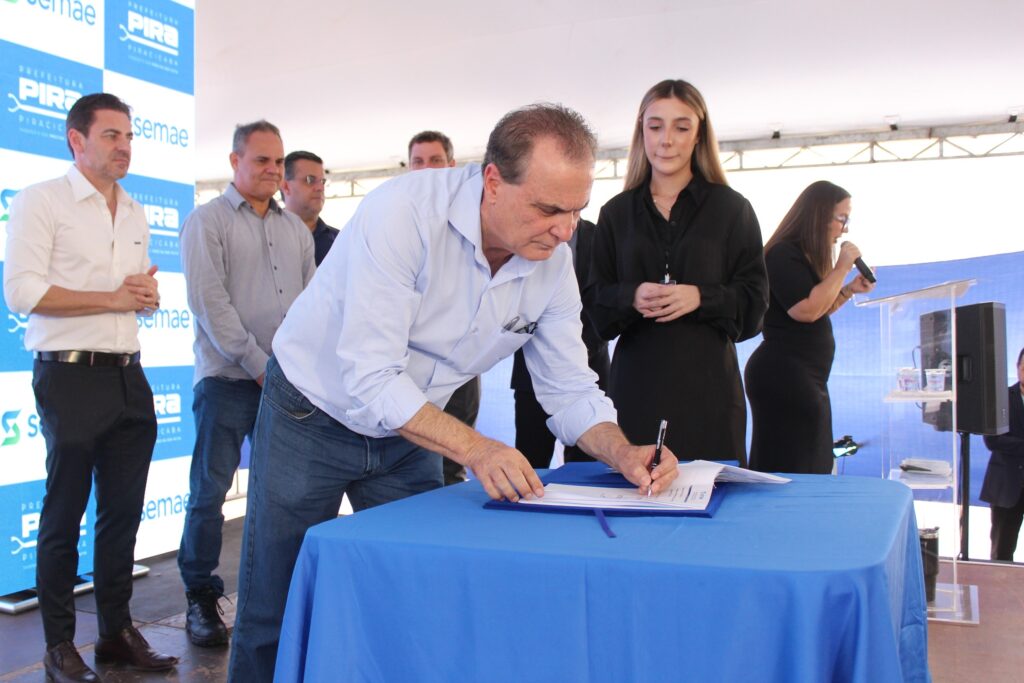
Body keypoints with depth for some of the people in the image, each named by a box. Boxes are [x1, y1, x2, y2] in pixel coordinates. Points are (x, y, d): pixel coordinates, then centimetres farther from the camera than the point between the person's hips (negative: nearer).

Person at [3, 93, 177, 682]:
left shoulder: (135, 213, 16)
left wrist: (148, 295, 1)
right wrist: (112, 299, -15)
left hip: (129, 376, 6)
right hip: (71, 375, -6)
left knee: (124, 510, 10)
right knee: (65, 513, 3)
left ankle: (118, 631, 22)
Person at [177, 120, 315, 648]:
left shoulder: (295, 228, 15)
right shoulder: (207, 221, 0)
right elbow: (210, 303, -9)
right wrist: (259, 365, -12)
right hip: (228, 379, -4)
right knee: (209, 490, 0)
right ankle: (200, 597, 13)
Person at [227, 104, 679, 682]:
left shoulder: (554, 263, -12)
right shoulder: (403, 213, -30)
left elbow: (570, 391, -6)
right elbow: (369, 379, -33)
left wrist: (624, 453, -24)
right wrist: (474, 449, -41)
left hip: (408, 434, 5)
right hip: (313, 416, -4)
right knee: (273, 617, 5)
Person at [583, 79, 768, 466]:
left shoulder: (731, 208, 7)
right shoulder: (617, 212, 12)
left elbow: (754, 302, 3)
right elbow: (594, 299, 9)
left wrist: (700, 297, -15)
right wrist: (631, 296, -12)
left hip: (707, 383, -1)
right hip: (636, 382, 1)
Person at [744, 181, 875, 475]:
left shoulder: (807, 256, 17)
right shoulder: (784, 255, -14)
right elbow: (806, 309, -24)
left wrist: (850, 290, 12)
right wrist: (842, 267, -15)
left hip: (805, 379, 11)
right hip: (783, 377, -11)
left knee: (813, 470, 13)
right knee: (789, 474, -7)